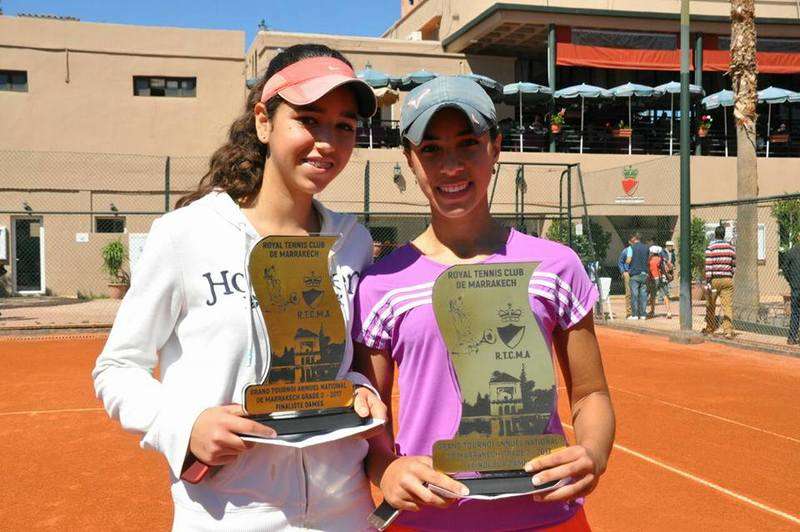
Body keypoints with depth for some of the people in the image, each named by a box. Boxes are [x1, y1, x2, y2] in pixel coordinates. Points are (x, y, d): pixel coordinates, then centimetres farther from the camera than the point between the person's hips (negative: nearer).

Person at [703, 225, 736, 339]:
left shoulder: (710, 247, -6)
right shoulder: (731, 247, 6)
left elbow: (708, 266, -10)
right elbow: (733, 265, 11)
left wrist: (708, 282, -8)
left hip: (714, 279, -2)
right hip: (727, 280, 2)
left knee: (710, 306, 12)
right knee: (728, 305, -1)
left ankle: (709, 328, 22)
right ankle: (728, 330, -9)